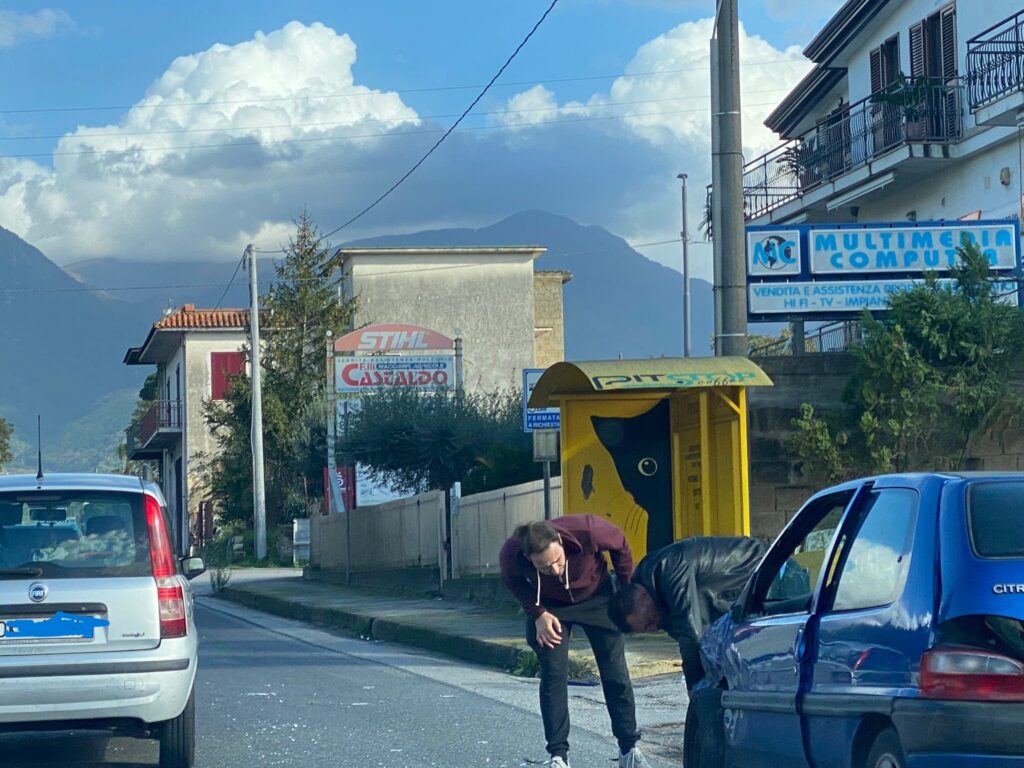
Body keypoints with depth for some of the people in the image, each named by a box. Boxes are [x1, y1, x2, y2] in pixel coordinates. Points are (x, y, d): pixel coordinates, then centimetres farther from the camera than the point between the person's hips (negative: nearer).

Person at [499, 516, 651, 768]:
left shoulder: (587, 530, -39)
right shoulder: (511, 555, -34)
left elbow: (620, 546, -16)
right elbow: (513, 581, -7)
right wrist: (538, 613, -17)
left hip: (596, 598, 0)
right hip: (551, 605, 0)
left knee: (615, 674, 0)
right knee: (553, 675, -9)